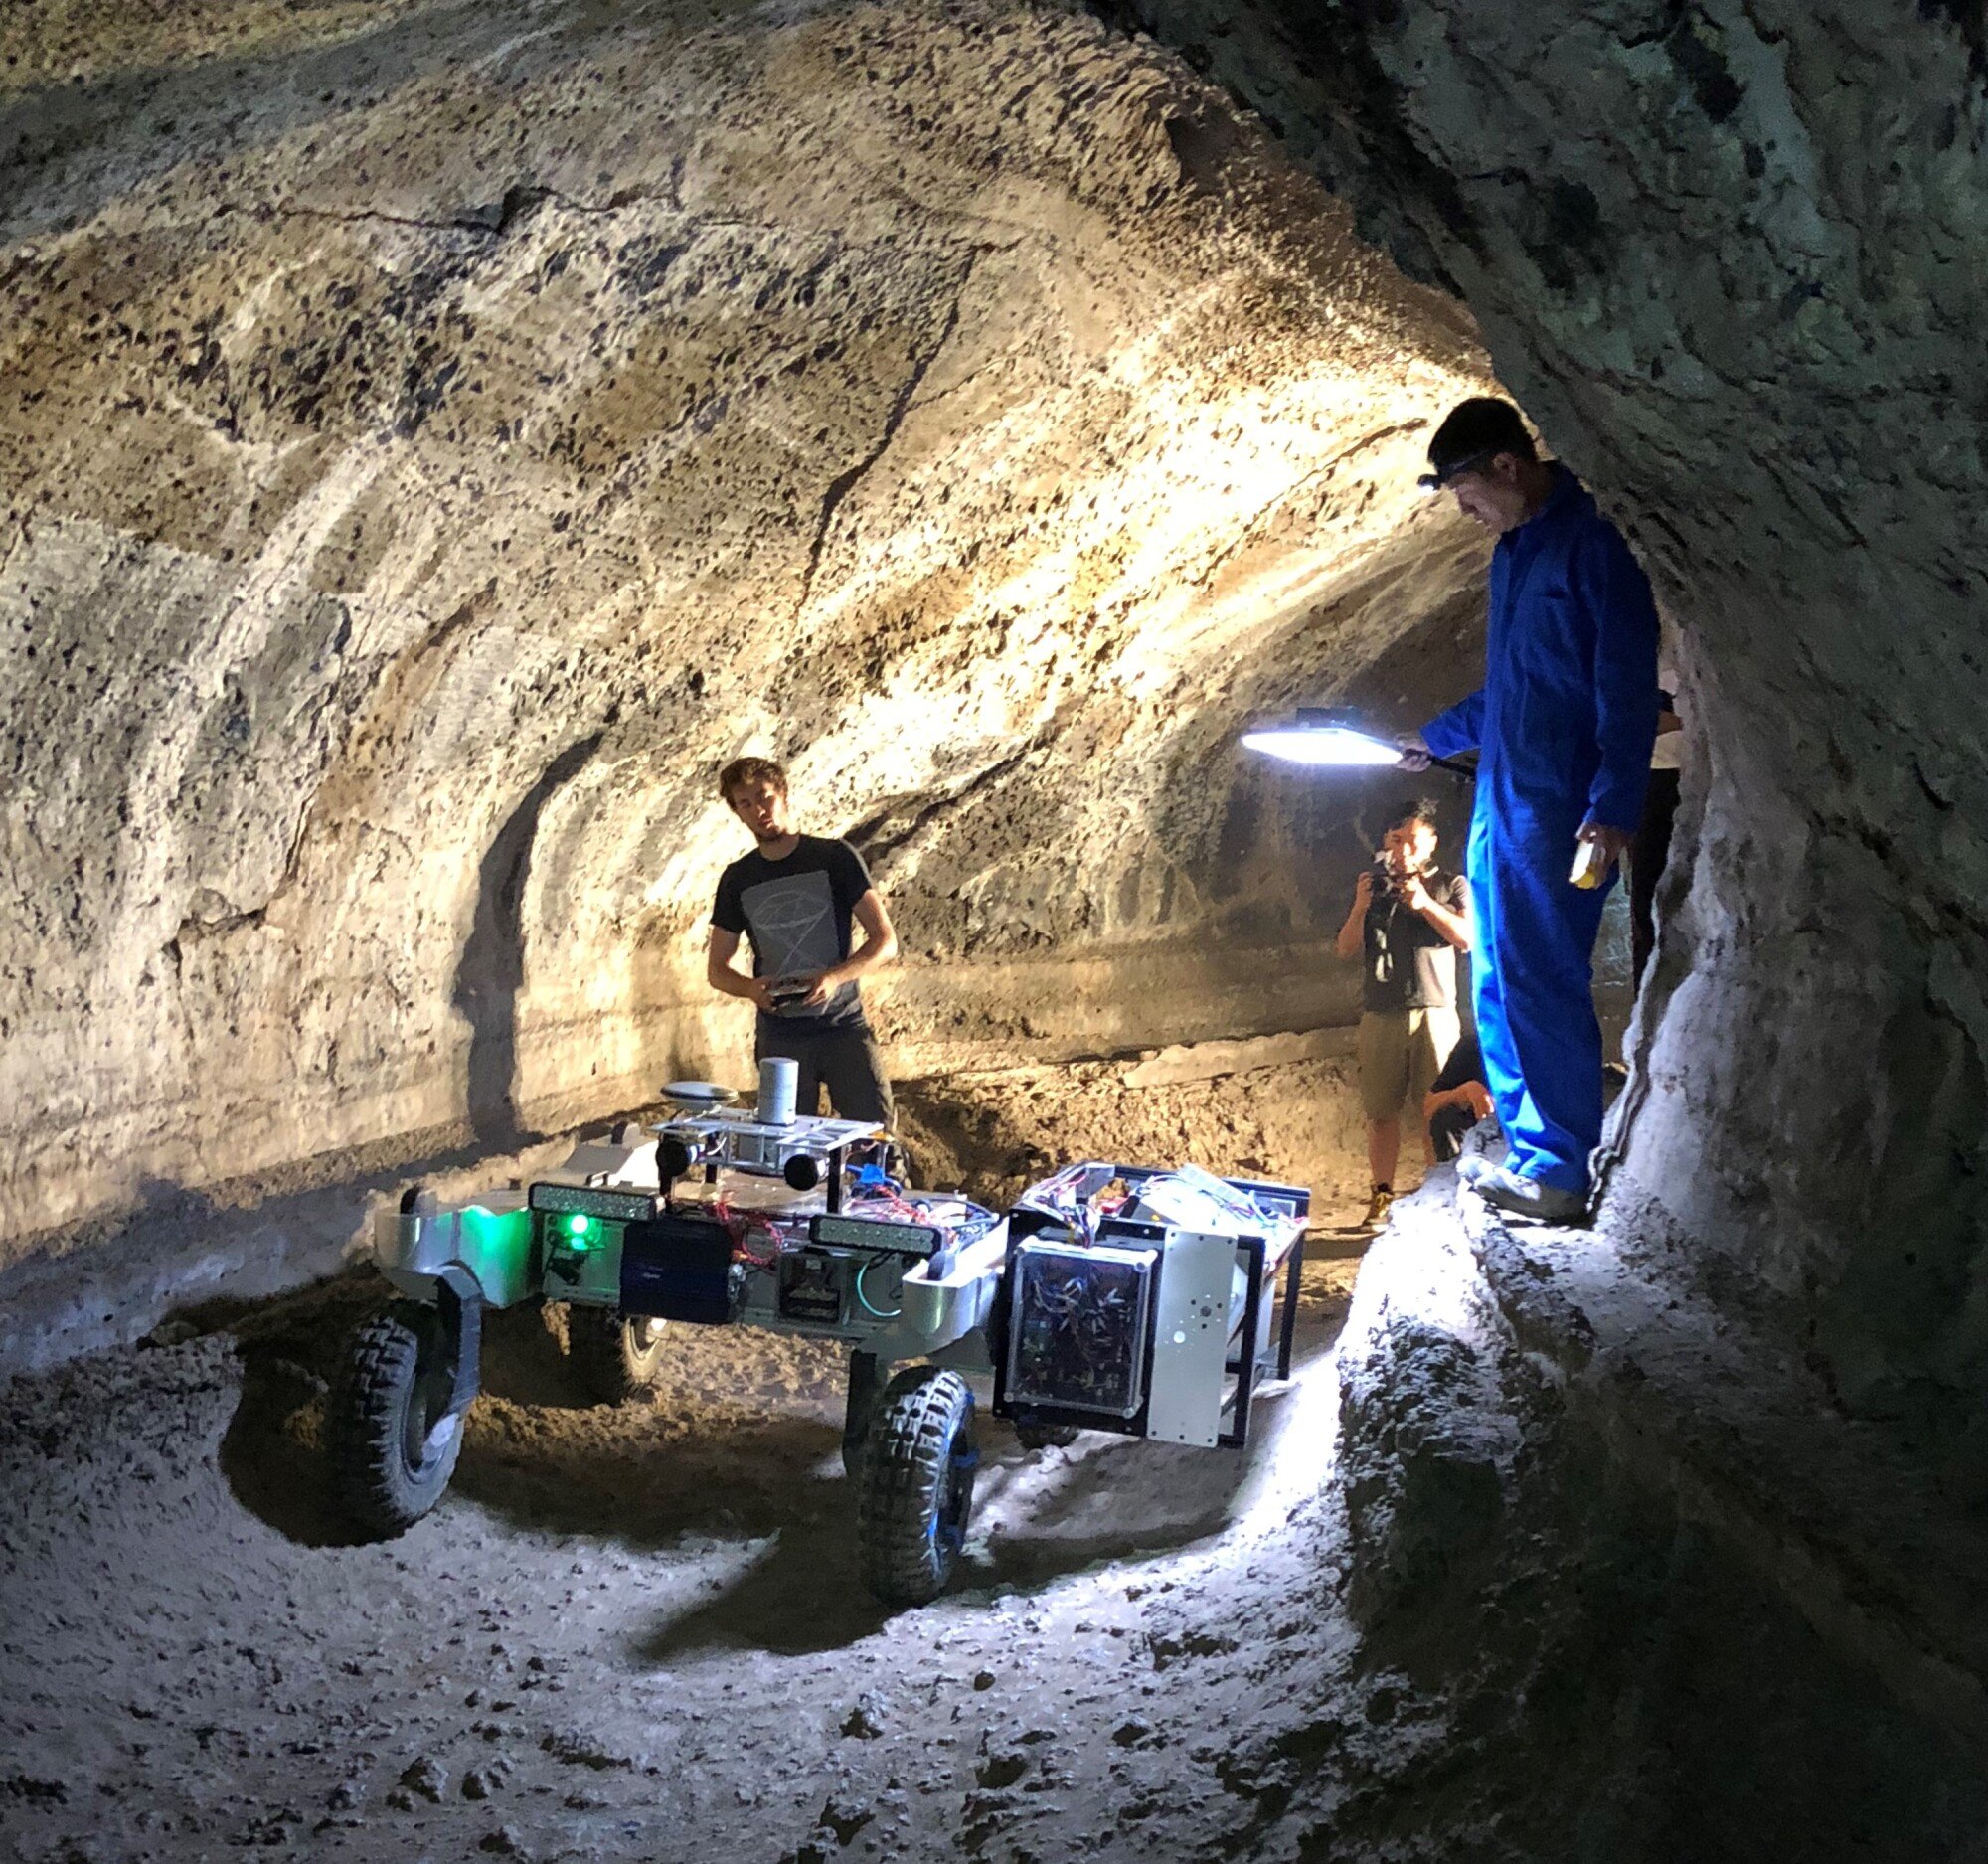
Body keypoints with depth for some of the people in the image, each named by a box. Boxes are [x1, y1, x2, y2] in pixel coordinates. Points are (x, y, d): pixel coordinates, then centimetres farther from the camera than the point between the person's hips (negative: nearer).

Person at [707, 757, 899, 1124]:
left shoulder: (835, 858, -1)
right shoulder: (738, 879, 8)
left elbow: (885, 941, -3)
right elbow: (717, 969, 13)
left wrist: (836, 976, -20)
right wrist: (750, 988, -9)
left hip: (844, 1026, -2)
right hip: (780, 1037, 2)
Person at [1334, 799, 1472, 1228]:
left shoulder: (1451, 885, 12)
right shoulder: (1373, 886, 17)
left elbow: (1468, 938, -2)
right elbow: (1346, 949, 12)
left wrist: (1425, 905, -12)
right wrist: (1360, 907, -5)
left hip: (1433, 1012, -2)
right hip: (1379, 1014, 2)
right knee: (1380, 1112, 0)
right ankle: (1381, 1198, 6)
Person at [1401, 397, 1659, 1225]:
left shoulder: (1593, 545, -11)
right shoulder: (1512, 550, 16)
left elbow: (1628, 687, -16)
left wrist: (1612, 809, -22)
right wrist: (1439, 737, 32)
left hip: (1559, 811, -9)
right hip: (1500, 805, 9)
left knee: (1543, 983, -7)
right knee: (1500, 985, 11)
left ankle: (1561, 1172, 0)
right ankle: (1526, 1148, 21)